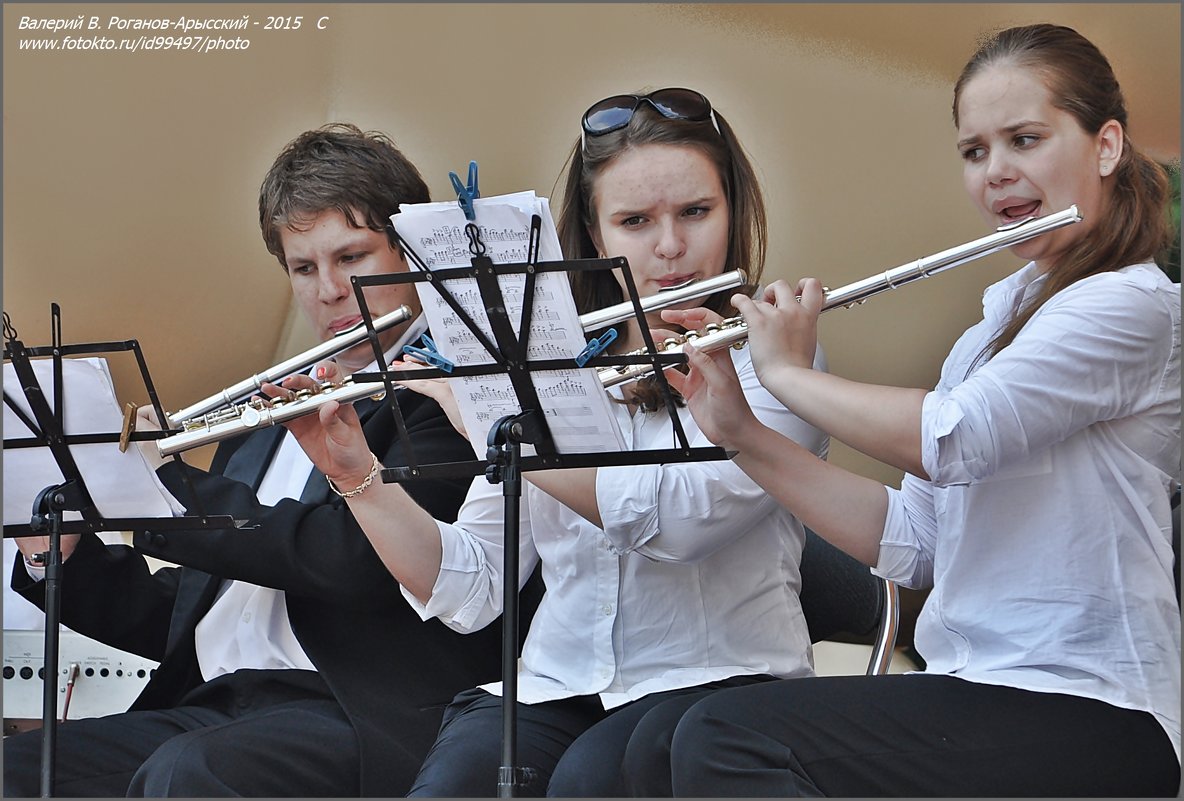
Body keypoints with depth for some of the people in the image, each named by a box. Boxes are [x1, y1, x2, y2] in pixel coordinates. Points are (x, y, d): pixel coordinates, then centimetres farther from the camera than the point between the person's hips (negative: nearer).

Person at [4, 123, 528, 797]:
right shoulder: (265, 419, 25)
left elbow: (360, 559, -17)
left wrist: (167, 482, -10)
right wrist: (58, 553, 8)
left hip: (366, 716, -7)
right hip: (215, 708, 8)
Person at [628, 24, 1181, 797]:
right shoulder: (994, 328, 21)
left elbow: (949, 440, -20)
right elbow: (913, 543, 14)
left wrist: (788, 371, -4)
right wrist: (741, 435, 6)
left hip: (1082, 716, -8)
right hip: (976, 691, 8)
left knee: (727, 737, -24)